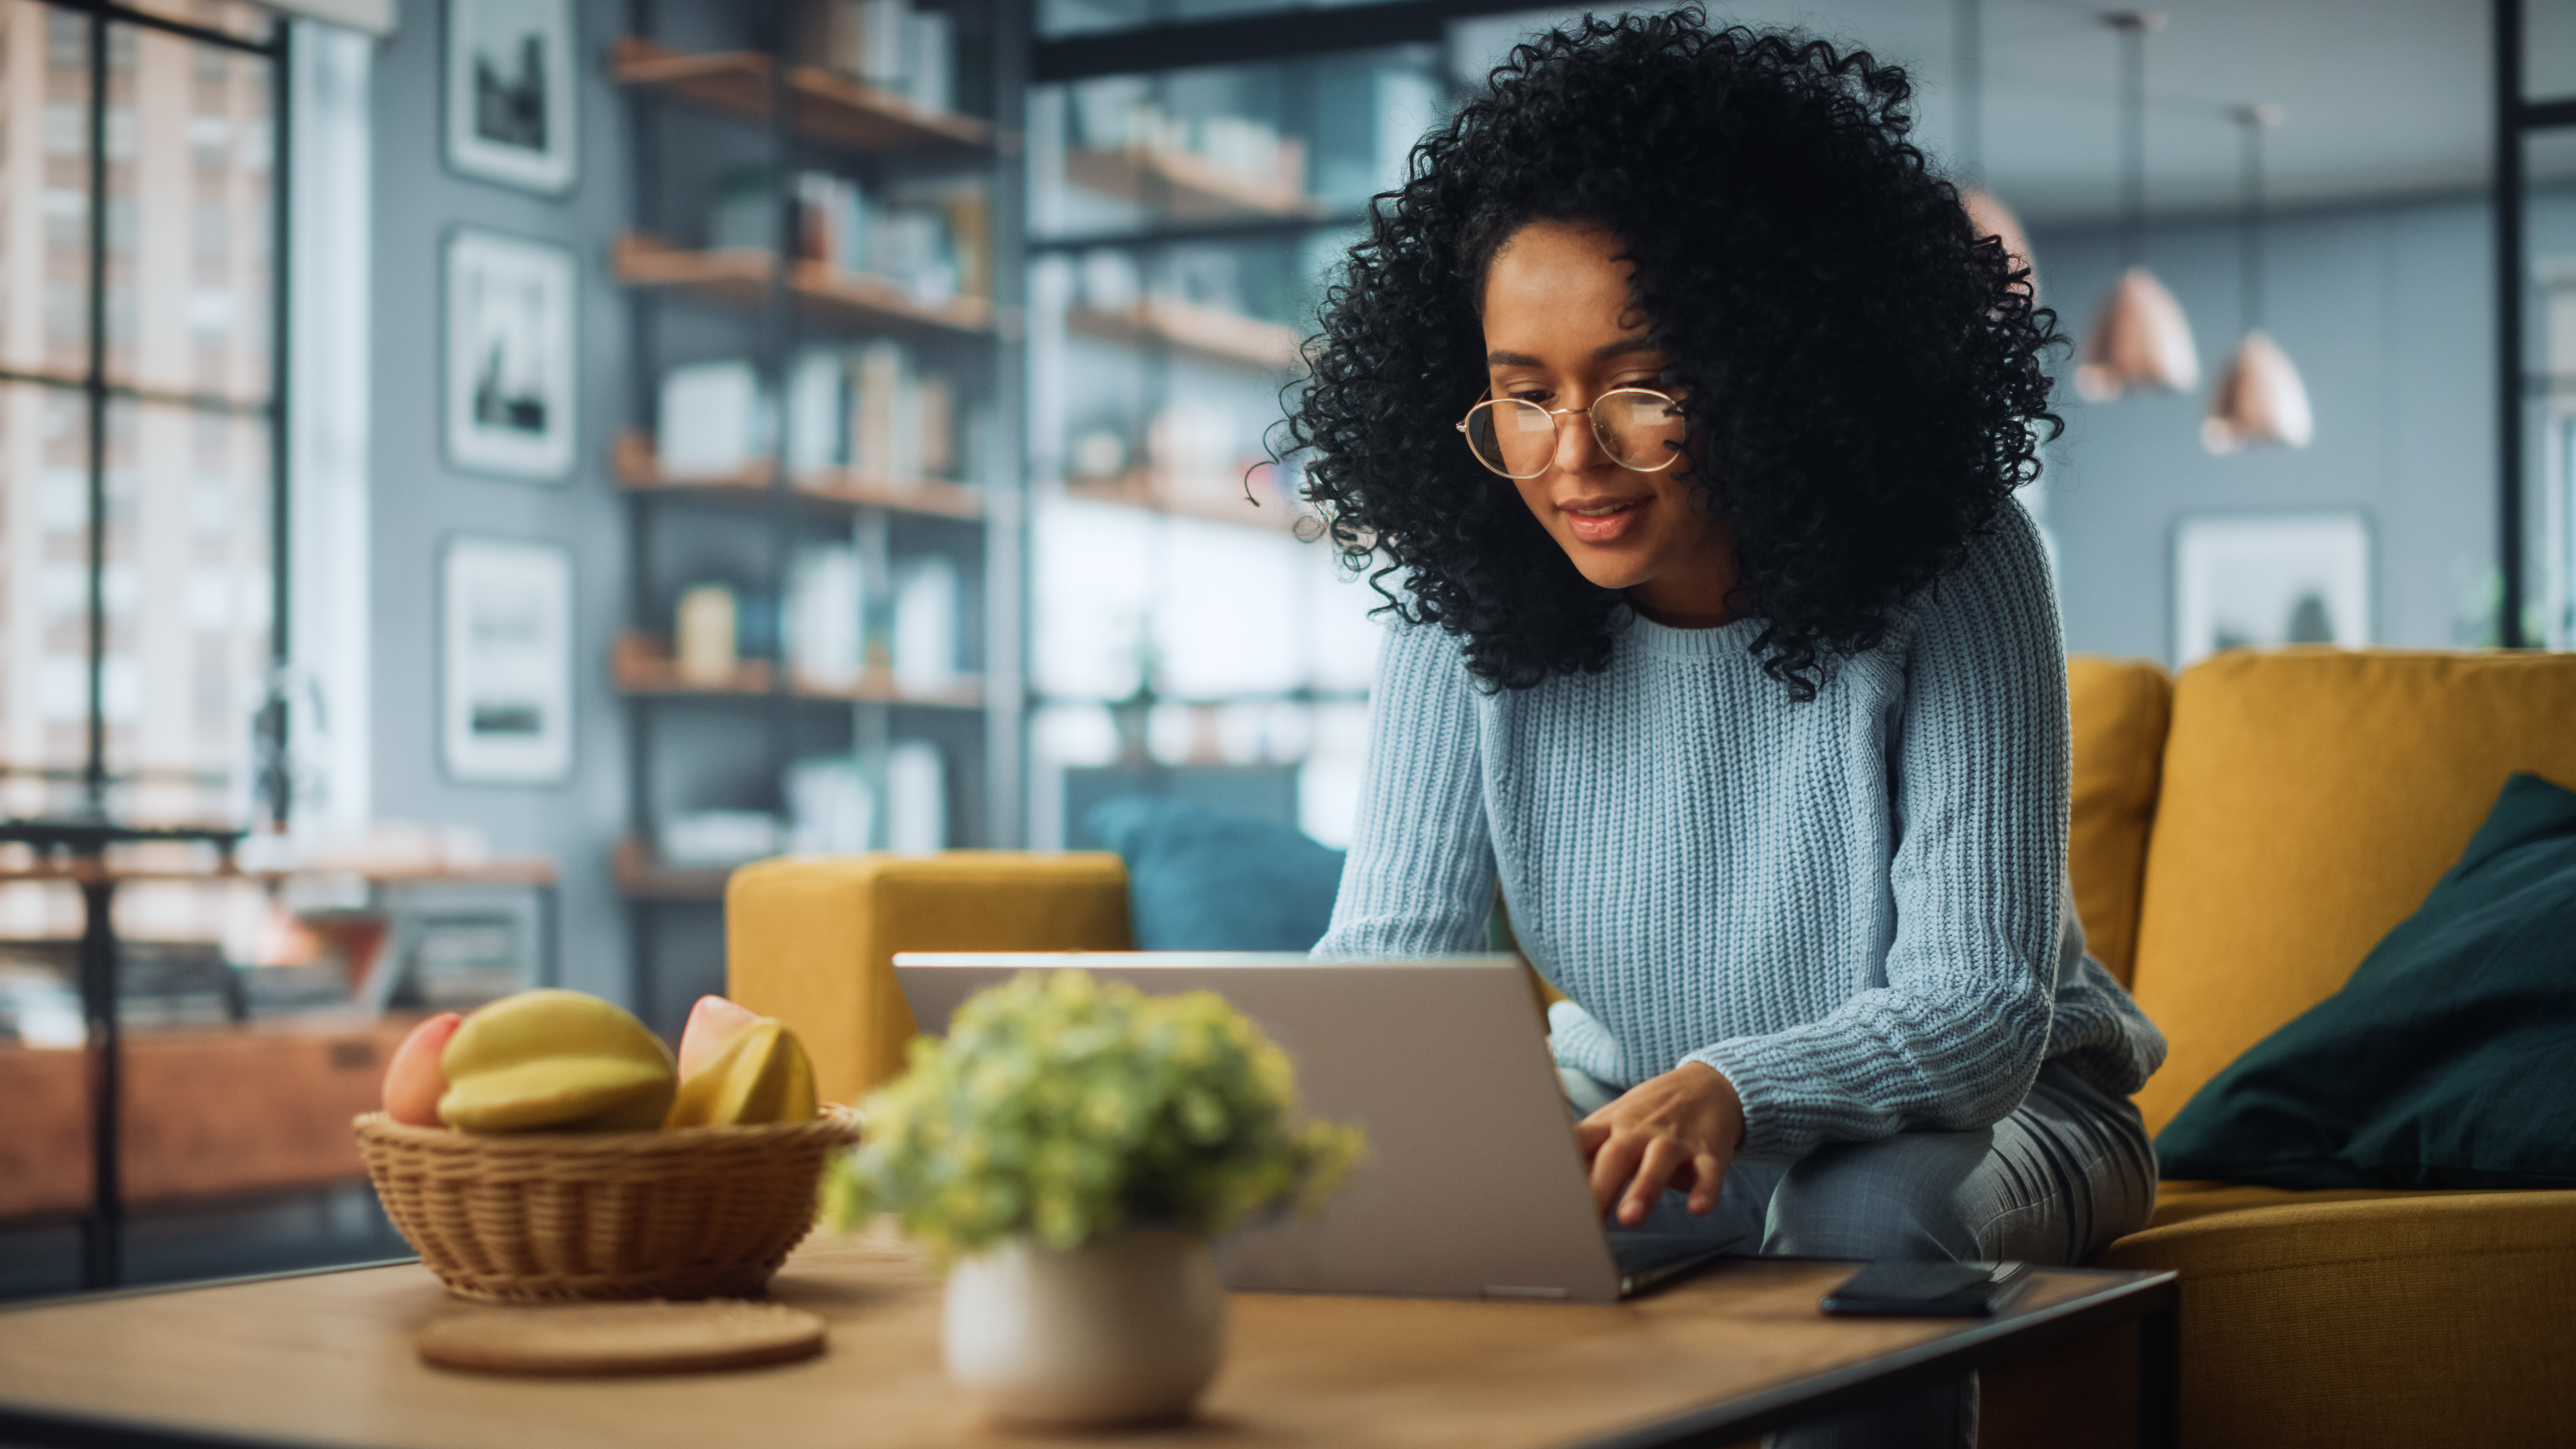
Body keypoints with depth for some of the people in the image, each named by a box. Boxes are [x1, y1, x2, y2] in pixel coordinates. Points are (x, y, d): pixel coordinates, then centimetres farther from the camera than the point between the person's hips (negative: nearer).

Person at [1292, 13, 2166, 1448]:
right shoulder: (1468, 595, -13)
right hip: (1641, 1099, 3)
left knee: (1869, 1216, -34)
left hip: (1985, 1109, -2)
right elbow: (1390, 949, -15)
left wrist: (1730, 1091, -47)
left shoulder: (1949, 570, -23)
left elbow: (1981, 1008, -27)